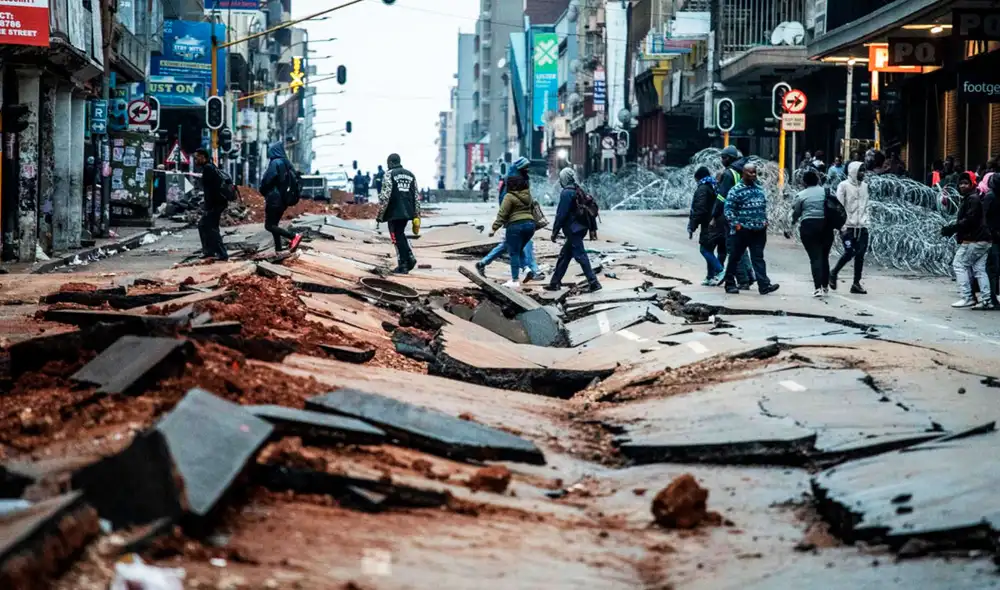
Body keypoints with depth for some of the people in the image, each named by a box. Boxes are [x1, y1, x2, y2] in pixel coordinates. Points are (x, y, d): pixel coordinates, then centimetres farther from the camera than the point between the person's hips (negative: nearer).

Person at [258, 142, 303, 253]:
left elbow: (267, 180, -16)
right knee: (274, 224, 16)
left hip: (274, 198, -8)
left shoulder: (275, 163, -15)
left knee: (269, 225, -6)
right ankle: (278, 249, 11)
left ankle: (294, 236, -20)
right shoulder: (287, 164, 9)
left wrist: (262, 191, 3)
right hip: (284, 199, 8)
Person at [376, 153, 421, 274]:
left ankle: (403, 265, 1)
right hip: (407, 212, 6)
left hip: (394, 212, -6)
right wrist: (416, 216, 13)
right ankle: (410, 258, 7)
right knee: (401, 234, 21)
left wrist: (379, 214, -8)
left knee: (397, 237, 1)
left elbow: (385, 196, -13)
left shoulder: (390, 174, -5)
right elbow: (416, 197, 10)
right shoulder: (411, 175, 13)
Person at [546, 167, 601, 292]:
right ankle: (555, 282, 21)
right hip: (581, 227, 9)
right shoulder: (579, 191, 13)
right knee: (564, 255, 15)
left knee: (580, 256, -8)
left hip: (573, 229, -9)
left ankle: (593, 282, -12)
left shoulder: (566, 193, -14)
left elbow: (561, 214, -16)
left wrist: (555, 231, -10)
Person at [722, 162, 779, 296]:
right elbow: (728, 209, -9)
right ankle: (729, 284, 16)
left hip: (759, 230, 5)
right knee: (735, 257, 6)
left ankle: (764, 285, -9)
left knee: (758, 258, -1)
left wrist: (764, 221, 11)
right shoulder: (736, 190, -7)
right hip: (742, 230, -5)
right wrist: (736, 224, -15)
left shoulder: (758, 188, 13)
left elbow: (764, 206, 22)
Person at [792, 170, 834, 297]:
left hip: (809, 226, -3)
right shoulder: (826, 192, 6)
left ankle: (818, 287, -14)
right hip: (826, 226, 3)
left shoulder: (801, 195, -1)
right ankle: (825, 286, 21)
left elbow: (796, 213, 4)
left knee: (815, 257, -4)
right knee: (824, 257, 15)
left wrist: (793, 222, 23)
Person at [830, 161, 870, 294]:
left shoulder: (865, 185, 12)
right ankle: (833, 273, 14)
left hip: (862, 227, 5)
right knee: (850, 252, -10)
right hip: (848, 227, -5)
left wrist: (866, 218, 6)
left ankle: (856, 283, 9)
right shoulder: (844, 186, -6)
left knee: (860, 255, 3)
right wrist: (842, 225, -14)